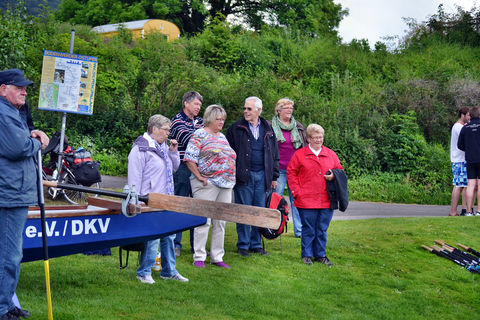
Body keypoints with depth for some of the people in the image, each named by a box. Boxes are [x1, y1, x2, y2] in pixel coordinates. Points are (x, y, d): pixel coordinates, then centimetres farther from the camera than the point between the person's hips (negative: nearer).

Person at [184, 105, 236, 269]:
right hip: (207, 184, -7)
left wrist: (230, 178, 16)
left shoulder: (222, 137, 19)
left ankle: (217, 257, 14)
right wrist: (199, 177, -14)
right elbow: (190, 159, -11)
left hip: (226, 185, 7)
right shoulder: (200, 135, -4)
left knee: (220, 222, 8)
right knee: (204, 221, -6)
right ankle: (199, 257, 0)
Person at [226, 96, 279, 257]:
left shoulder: (268, 130, 12)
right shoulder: (236, 129, 2)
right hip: (243, 176, -3)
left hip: (262, 176, 3)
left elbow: (274, 154, 16)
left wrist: (274, 177, 11)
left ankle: (256, 244, 16)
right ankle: (243, 245, 9)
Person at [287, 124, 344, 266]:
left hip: (326, 200, 3)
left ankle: (320, 254, 19)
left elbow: (340, 170, 19)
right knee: (308, 230, 2)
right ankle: (307, 255, 14)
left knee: (322, 230, 8)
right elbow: (291, 173, 4)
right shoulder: (299, 154, 3)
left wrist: (334, 176, -4)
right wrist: (297, 192, -4)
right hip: (306, 201, -3)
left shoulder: (331, 154, 12)